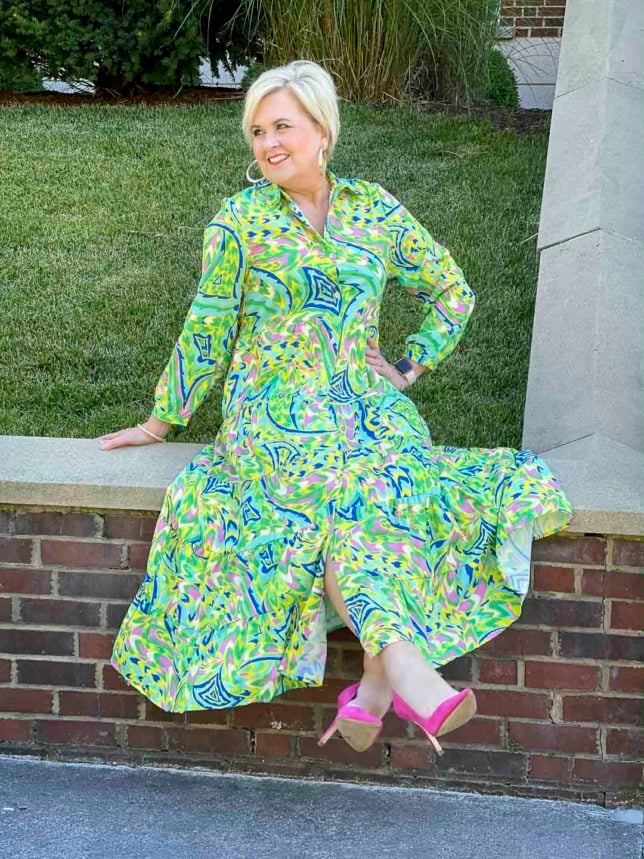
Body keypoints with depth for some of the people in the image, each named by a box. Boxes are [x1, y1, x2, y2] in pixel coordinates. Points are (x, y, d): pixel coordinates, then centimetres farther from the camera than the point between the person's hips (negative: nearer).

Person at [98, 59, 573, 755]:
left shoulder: (374, 210, 10)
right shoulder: (240, 220, 3)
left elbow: (452, 292, 20)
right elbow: (207, 330, 7)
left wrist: (410, 367, 10)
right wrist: (161, 422, 9)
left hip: (364, 399, 3)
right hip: (275, 406, -2)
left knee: (405, 475, -32)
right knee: (344, 487, -35)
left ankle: (375, 682, -35)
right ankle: (407, 668, -49)